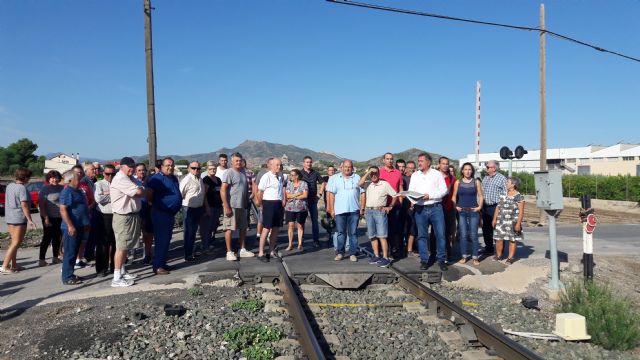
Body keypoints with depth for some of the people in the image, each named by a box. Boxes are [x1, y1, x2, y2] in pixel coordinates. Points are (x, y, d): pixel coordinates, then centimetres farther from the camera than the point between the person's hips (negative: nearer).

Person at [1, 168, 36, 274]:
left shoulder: (9, 186, 10)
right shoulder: (22, 188, -16)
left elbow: (8, 202, 16)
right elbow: (24, 205, -20)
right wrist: (29, 219, -19)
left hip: (9, 217, 9)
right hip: (19, 218, -9)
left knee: (14, 242, 16)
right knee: (16, 243, -4)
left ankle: (13, 265, 20)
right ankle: (4, 267, -5)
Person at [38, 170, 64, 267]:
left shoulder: (62, 188, 8)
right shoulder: (45, 189, -9)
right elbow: (41, 205, -13)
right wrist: (46, 218, -20)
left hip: (60, 218, 6)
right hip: (50, 218, -6)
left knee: (57, 237, 13)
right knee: (47, 238, -3)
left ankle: (55, 258, 24)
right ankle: (41, 260, 3)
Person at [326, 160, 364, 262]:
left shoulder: (357, 178, 8)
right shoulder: (335, 178, 7)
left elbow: (362, 194, 7)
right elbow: (331, 194, 4)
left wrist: (362, 208, 1)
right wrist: (332, 209, -2)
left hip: (354, 210, 0)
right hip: (340, 210, 0)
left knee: (353, 233, 4)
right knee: (340, 232, 4)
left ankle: (353, 253, 10)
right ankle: (340, 252, 13)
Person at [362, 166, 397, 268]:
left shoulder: (385, 184, 2)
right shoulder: (368, 186, 14)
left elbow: (395, 195, 5)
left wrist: (390, 207, 1)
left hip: (380, 211, -5)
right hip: (368, 211, 5)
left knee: (382, 236, -9)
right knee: (372, 236, 8)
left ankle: (385, 258, -8)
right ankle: (376, 256, 16)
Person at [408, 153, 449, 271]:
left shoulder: (437, 174, 6)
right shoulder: (415, 175, 13)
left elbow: (444, 190, -1)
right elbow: (410, 191, 8)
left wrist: (430, 195, -12)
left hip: (436, 208, -2)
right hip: (420, 209, 2)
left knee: (440, 234, -3)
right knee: (422, 235, 4)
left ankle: (441, 260, 8)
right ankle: (424, 260, 12)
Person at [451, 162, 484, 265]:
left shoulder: (476, 182, 4)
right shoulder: (458, 182, 5)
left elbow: (481, 196, 5)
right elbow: (454, 196, 9)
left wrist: (480, 206, -6)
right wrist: (455, 206, -4)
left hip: (473, 211, -1)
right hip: (461, 211, 1)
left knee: (473, 235, -2)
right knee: (463, 235, 2)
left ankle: (475, 257, 6)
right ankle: (464, 256, 11)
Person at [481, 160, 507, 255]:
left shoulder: (502, 178, -4)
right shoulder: (485, 178, 15)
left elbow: (505, 194, -8)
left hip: (496, 207, -6)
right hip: (485, 207, 7)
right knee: (486, 228, 12)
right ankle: (488, 248, 24)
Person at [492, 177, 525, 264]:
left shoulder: (519, 197, -6)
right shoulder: (503, 195, 11)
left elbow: (521, 212, -9)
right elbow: (498, 207, 14)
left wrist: (518, 223, -14)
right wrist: (494, 219, 10)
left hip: (512, 222, -4)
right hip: (501, 221, 5)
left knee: (512, 240, 3)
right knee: (498, 238, 3)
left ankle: (510, 257, 13)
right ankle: (498, 255, 19)